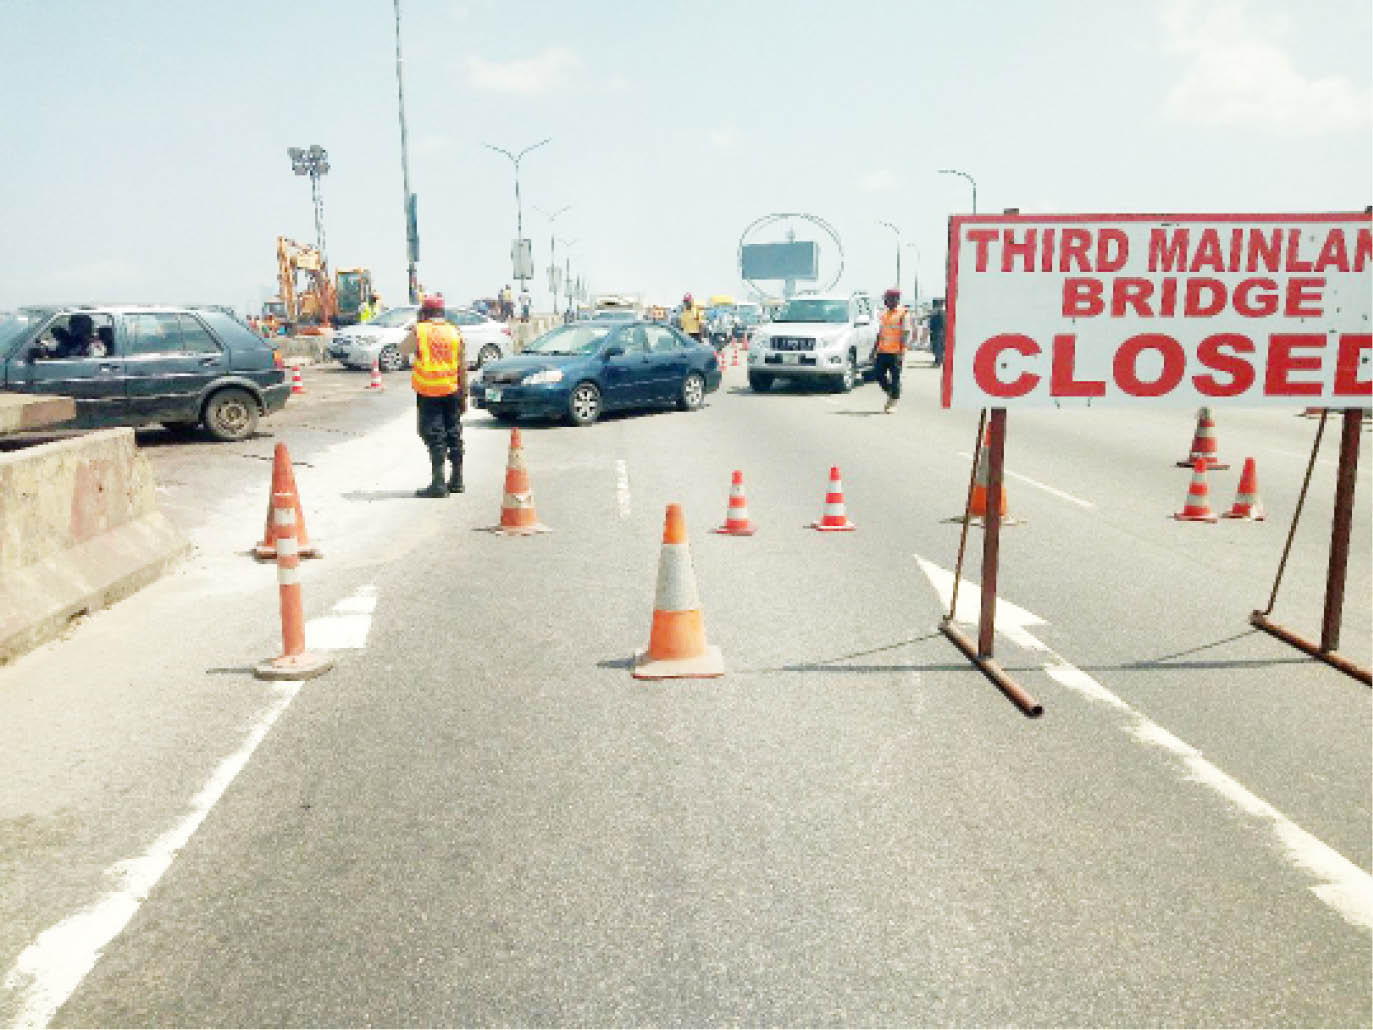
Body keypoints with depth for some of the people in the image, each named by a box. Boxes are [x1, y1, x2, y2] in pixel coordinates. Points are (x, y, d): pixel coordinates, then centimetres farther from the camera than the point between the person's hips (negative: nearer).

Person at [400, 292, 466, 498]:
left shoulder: (419, 331, -6)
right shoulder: (454, 332, 4)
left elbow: (403, 350, 9)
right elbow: (462, 367, 4)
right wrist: (464, 394, 10)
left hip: (428, 393, -3)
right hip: (451, 391, 3)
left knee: (434, 436, -2)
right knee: (454, 435, 12)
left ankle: (438, 483, -6)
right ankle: (457, 480, 20)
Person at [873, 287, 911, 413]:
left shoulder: (903, 313, -4)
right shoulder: (884, 313, 17)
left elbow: (906, 333, -9)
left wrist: (902, 351, -17)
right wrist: (876, 348, 17)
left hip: (896, 352, -6)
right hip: (883, 351, 6)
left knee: (895, 377, -2)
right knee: (879, 374, 3)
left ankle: (893, 404, 5)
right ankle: (889, 393, 25)